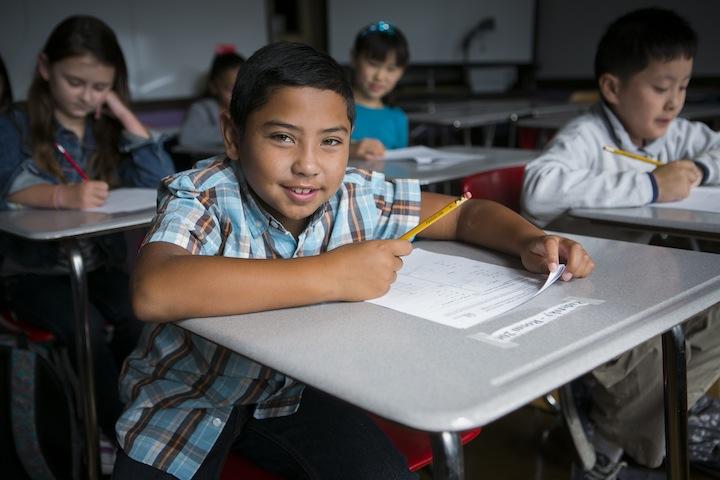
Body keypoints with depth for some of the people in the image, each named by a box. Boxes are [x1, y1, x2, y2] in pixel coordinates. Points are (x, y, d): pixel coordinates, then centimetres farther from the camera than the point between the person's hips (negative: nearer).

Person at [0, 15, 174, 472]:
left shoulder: (108, 130, 7)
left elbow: (163, 178, -7)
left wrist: (123, 113, -8)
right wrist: (65, 195, -43)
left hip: (100, 264, 3)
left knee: (140, 317, -26)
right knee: (86, 327, -29)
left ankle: (108, 420, -4)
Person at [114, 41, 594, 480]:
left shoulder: (358, 197, -16)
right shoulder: (201, 197, -26)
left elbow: (468, 213, -2)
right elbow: (153, 293, -47)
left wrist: (530, 241, -24)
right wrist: (330, 276, -46)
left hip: (294, 393, 2)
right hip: (187, 402, -1)